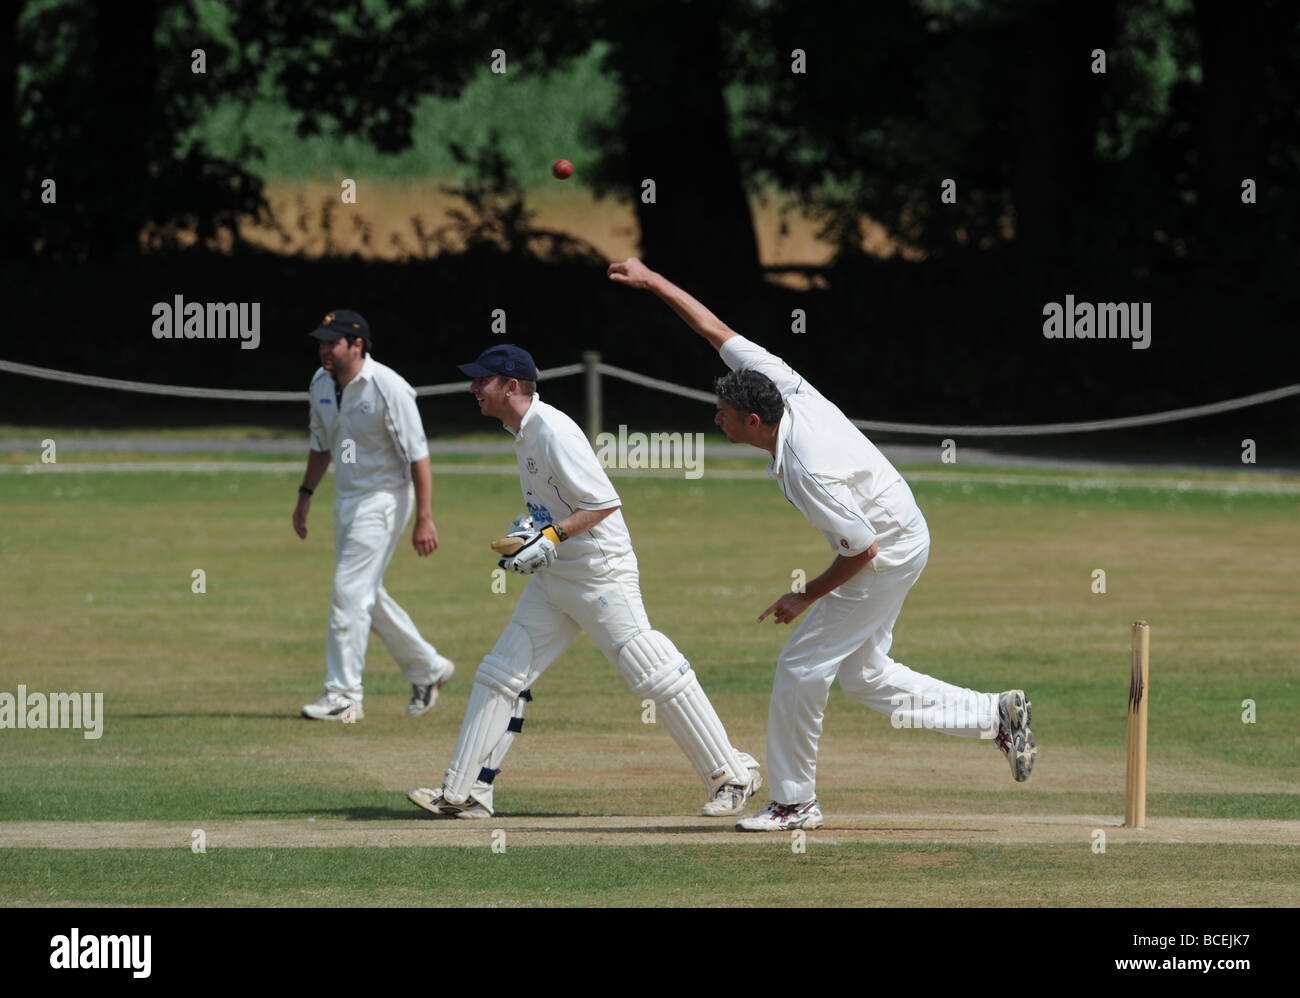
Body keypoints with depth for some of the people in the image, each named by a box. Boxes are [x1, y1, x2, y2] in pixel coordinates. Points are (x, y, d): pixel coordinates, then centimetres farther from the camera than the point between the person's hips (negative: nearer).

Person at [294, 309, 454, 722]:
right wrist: (305, 495, 16)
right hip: (347, 500, 9)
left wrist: (424, 519, -23)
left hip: (384, 498, -9)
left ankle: (344, 695, -10)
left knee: (349, 592, -14)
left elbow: (418, 456, -19)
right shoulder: (322, 384, 3)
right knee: (367, 596, 15)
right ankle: (428, 668, 31)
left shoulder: (388, 388, -20)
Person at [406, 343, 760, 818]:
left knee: (655, 677, -7)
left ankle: (732, 775, 2)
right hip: (552, 576, 10)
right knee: (500, 674, 6)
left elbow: (605, 502, -23)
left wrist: (551, 538, -27)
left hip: (600, 574, -10)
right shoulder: (524, 432, 10)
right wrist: (529, 526, 10)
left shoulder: (554, 432, -20)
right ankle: (463, 794, 8)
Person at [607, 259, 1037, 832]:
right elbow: (716, 330, -2)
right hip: (900, 542, 10)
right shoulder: (783, 385, -11)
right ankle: (995, 716, 19)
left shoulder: (808, 471, -34)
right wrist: (651, 281, -2)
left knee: (802, 667, -4)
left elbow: (862, 549, -27)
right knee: (861, 672, 17)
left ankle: (794, 803, 7)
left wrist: (807, 598, -14)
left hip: (888, 556, -10)